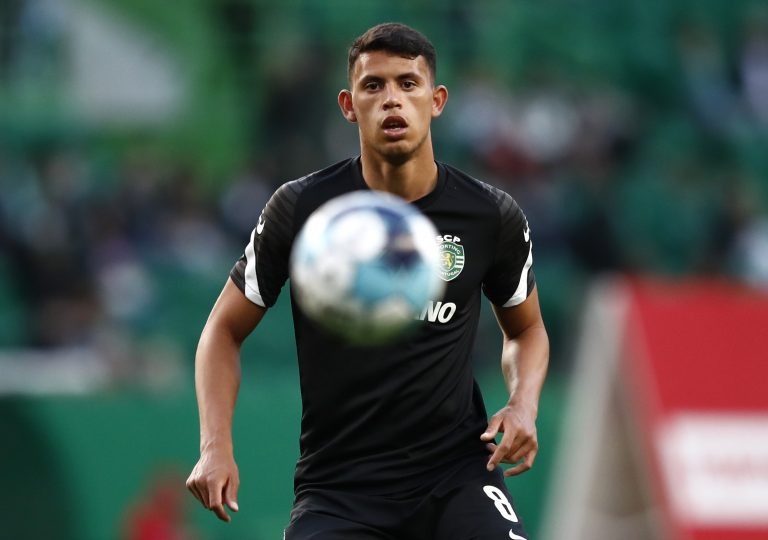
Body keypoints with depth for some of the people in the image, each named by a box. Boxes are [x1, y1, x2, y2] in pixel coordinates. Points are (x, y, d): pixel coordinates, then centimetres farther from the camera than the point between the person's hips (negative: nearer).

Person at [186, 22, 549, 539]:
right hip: (338, 486, 0)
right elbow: (225, 329, 6)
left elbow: (525, 328, 18)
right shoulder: (299, 208, -4)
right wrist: (216, 446, -9)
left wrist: (523, 406, -3)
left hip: (456, 465, 1)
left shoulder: (494, 216, -1)